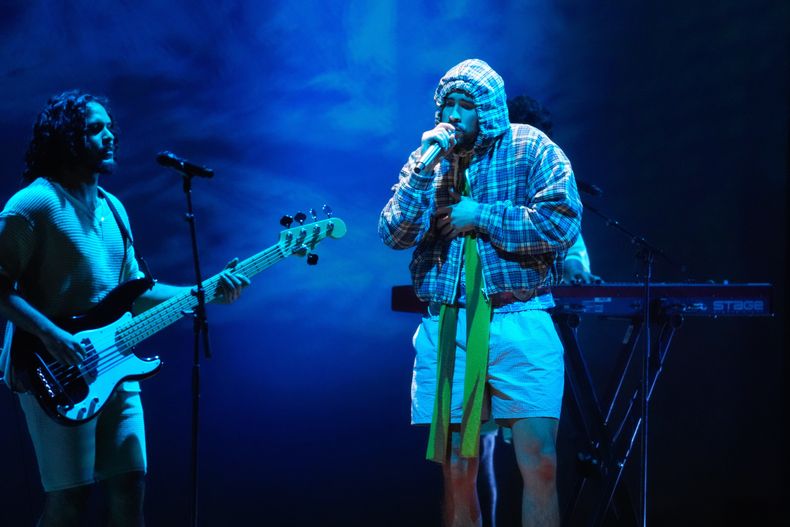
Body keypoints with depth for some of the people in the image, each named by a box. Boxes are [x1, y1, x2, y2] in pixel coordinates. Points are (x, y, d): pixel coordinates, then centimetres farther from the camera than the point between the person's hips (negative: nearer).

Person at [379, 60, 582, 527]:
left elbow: (562, 224, -10)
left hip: (520, 325, -3)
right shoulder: (430, 157, 11)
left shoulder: (531, 148, 1)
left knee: (539, 463, -9)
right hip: (447, 329, 3)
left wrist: (480, 217, -9)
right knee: (457, 470, 4)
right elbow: (394, 235, 1)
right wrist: (425, 168, -11)